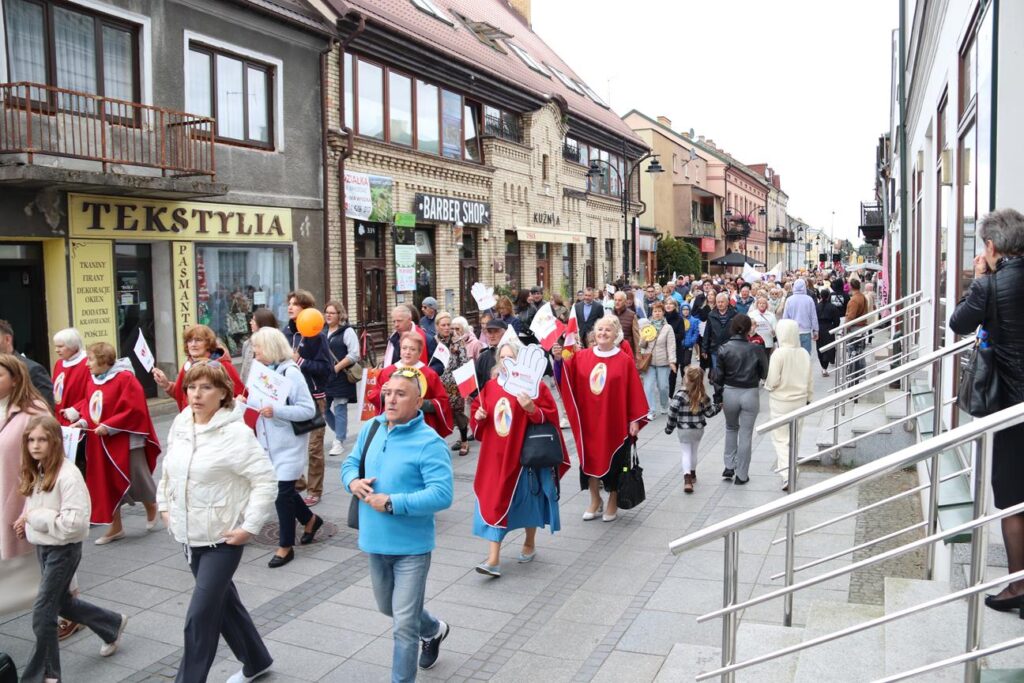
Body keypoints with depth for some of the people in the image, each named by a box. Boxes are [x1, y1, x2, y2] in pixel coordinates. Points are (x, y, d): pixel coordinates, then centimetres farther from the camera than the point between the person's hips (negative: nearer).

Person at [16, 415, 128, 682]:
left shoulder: (68, 474, -23)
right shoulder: (35, 472, 2)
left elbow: (74, 522, -28)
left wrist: (34, 517, -21)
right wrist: (26, 521, -3)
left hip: (63, 550, -9)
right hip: (42, 547, 9)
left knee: (42, 613, 0)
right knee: (62, 602, 22)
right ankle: (112, 624, 44)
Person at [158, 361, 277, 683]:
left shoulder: (236, 433, -20)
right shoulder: (180, 424, 1)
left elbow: (266, 480, -20)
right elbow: (169, 466, 18)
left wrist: (249, 526, -21)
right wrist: (165, 505, 12)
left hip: (222, 537, -7)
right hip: (189, 534, 8)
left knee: (200, 617, -6)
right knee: (224, 601, 20)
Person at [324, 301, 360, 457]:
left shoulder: (347, 331, -5)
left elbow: (354, 354, -13)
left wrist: (337, 368, -15)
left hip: (340, 377, -6)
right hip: (324, 377, 6)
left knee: (339, 409, -2)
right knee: (324, 408, 9)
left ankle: (339, 442, 7)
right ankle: (341, 432, 30)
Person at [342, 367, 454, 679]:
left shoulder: (429, 443, -21)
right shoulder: (371, 428, 0)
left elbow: (442, 494, -27)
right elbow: (350, 462, 14)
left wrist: (392, 503, -28)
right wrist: (352, 480, -10)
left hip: (411, 547, -7)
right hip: (375, 541, 8)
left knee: (404, 625, 0)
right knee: (388, 607, 28)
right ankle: (434, 629, 55)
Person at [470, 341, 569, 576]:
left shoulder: (535, 387, -8)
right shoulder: (490, 387, 5)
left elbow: (550, 418, -12)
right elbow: (476, 412, 14)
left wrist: (531, 409, -28)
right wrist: (478, 416, -8)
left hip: (524, 454, -3)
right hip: (495, 455, 3)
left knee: (527, 499, 13)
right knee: (493, 502, 0)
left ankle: (529, 544, 37)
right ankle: (493, 559, 3)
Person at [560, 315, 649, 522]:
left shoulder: (624, 360, -7)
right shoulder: (581, 357, 1)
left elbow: (633, 392, -6)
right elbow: (566, 374, -10)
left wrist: (635, 420, -8)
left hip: (615, 420, -2)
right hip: (589, 420, 3)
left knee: (613, 462, 9)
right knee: (590, 459, 12)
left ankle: (613, 502, 28)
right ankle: (595, 500, 30)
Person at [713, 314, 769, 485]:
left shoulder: (724, 348, -8)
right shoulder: (756, 349, -10)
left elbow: (718, 376, -4)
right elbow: (764, 374, -1)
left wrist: (718, 397, 6)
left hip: (729, 393, 1)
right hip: (750, 394, -1)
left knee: (731, 428, 25)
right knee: (746, 434, 8)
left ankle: (729, 466, 22)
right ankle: (742, 475, 14)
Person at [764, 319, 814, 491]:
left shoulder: (778, 354, -19)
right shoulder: (804, 354, -2)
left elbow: (772, 381, -19)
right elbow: (810, 380, 6)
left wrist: (767, 385, 3)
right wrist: (808, 398, 19)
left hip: (781, 401, -5)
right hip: (800, 401, 5)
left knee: (781, 439, 1)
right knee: (793, 437, 21)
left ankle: (787, 474, -11)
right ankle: (786, 466, 36)